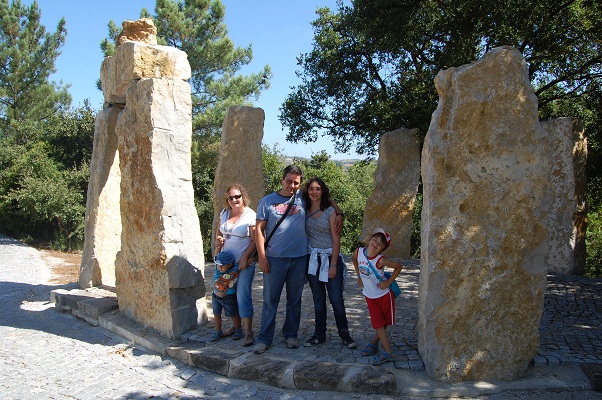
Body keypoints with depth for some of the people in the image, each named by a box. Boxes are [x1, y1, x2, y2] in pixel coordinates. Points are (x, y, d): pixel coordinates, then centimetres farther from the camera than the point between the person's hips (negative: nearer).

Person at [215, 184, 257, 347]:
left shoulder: (250, 215, -10)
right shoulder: (224, 213, 9)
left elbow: (255, 240, -12)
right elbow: (219, 231, 24)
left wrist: (245, 258, -18)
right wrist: (218, 239, 2)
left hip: (244, 263, -6)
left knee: (243, 296, -10)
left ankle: (248, 333, -4)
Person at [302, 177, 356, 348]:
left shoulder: (330, 211, -5)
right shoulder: (304, 211, 5)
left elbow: (336, 239, -6)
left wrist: (333, 264, -11)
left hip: (330, 258, -3)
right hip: (312, 259, 3)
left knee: (336, 299, -2)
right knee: (318, 299, 11)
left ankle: (344, 333, 14)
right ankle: (319, 335, 21)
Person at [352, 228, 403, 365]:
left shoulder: (381, 260, -25)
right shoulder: (358, 252, -12)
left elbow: (398, 267, -13)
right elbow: (355, 261, 12)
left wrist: (388, 282, -15)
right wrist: (359, 276, 9)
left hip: (384, 294, -3)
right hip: (369, 295, 3)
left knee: (384, 322, 9)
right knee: (377, 323, 2)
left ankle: (374, 343, 28)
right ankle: (388, 352, 9)